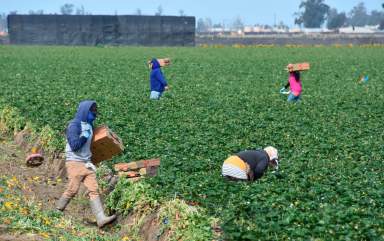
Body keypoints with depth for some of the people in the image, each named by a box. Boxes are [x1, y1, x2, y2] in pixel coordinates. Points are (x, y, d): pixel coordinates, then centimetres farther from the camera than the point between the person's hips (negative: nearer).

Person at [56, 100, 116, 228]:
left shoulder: (89, 125, 13)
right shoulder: (74, 125, -12)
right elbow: (74, 145, -20)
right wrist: (85, 135, -14)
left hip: (86, 163, 7)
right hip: (74, 162, -7)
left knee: (94, 190, -3)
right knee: (72, 190, -3)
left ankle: (101, 219, -10)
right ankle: (57, 212, 20)